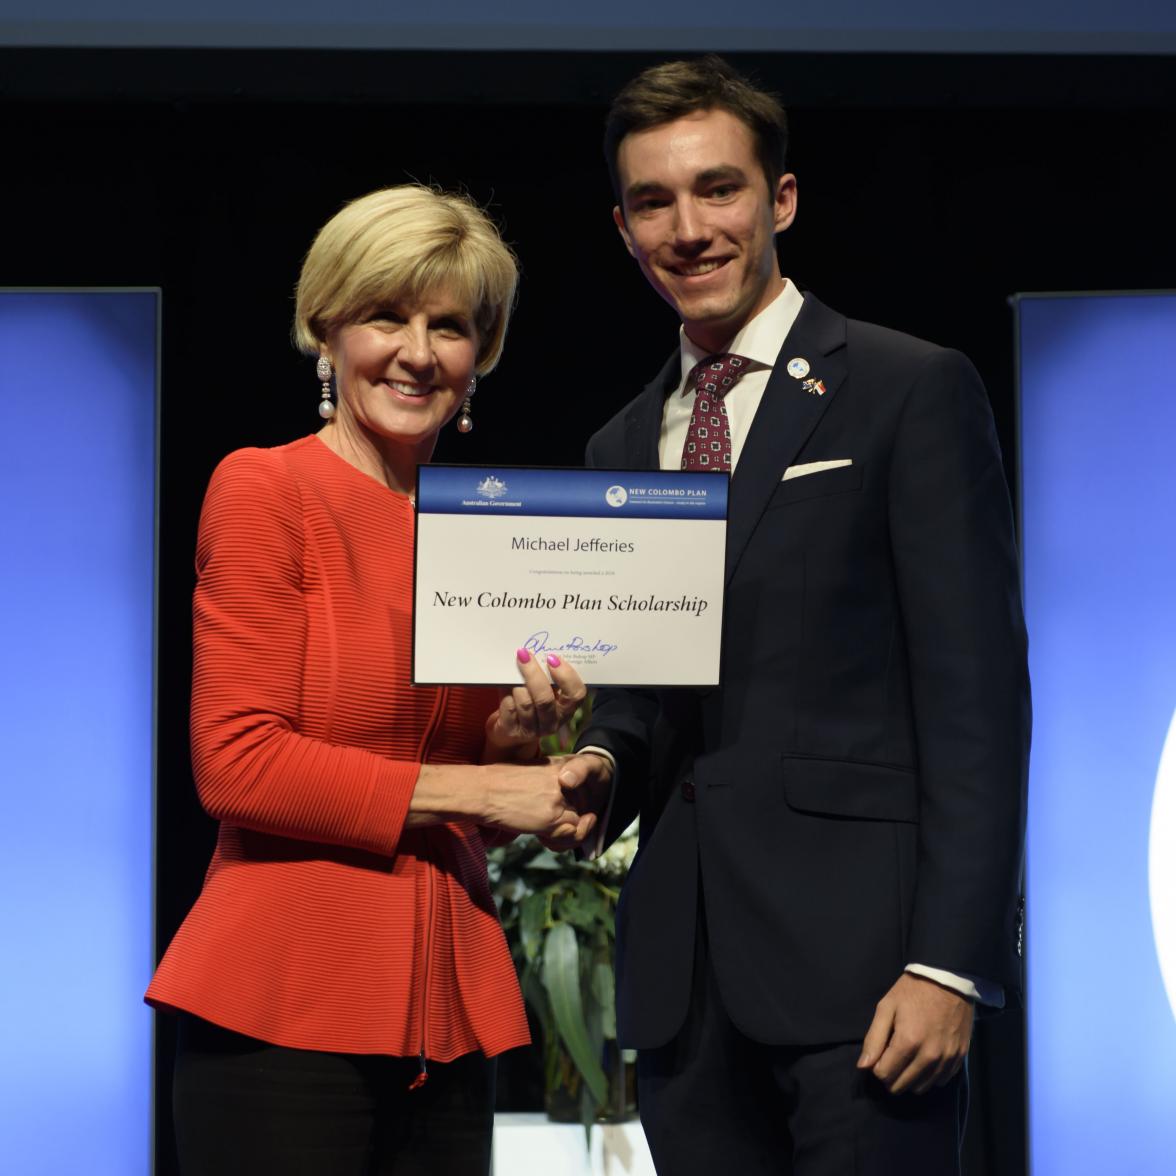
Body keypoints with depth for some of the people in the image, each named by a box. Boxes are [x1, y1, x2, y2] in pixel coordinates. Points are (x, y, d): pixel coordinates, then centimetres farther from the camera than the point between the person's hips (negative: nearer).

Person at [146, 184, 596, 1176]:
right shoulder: (265, 489, -5)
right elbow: (236, 763, -12)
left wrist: (517, 742, -2)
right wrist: (469, 789, -10)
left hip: (448, 1009, 6)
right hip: (288, 1004, -6)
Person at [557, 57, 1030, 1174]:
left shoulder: (912, 390, -2)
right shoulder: (621, 445, 17)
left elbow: (976, 694, -8)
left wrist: (949, 962, -15)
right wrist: (600, 763, -1)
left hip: (859, 956, -5)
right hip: (682, 974, 6)